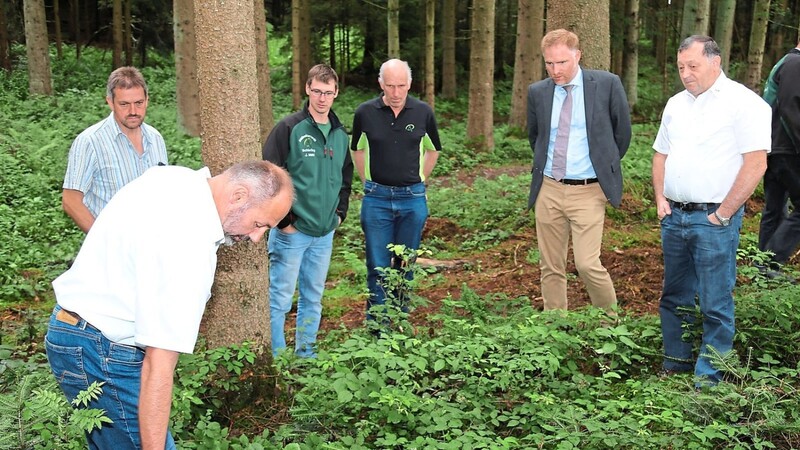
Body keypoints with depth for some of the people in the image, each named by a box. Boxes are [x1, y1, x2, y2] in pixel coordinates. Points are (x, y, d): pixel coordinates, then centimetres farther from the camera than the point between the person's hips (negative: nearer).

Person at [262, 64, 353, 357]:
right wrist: (283, 220, -13)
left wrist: (340, 212, 12)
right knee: (279, 300, 0)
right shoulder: (289, 128, -9)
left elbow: (345, 177, 23)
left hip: (325, 234, 6)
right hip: (291, 232, -6)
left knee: (313, 299, 15)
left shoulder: (340, 135, 11)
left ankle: (306, 355, 27)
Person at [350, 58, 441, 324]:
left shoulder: (423, 112, -1)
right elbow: (357, 149, 15)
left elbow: (433, 150, 16)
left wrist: (418, 181, 11)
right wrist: (368, 182, 9)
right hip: (377, 199, -1)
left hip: (412, 198, 1)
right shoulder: (365, 113, -3)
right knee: (378, 268, -1)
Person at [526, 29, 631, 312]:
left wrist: (605, 166, 12)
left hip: (588, 192, -4)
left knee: (587, 264, -11)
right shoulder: (537, 92, 5)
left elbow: (623, 132, 6)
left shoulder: (607, 84, -5)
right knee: (551, 267, 7)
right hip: (548, 190, 4)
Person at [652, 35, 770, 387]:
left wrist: (723, 214, -15)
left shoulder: (743, 102, -9)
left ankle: (708, 377, 9)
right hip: (674, 216, 7)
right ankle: (675, 365, 28)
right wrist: (660, 199, 7)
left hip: (714, 219, -7)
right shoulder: (676, 104, 13)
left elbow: (756, 163, -15)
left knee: (715, 304, -1)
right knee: (674, 297, 15)